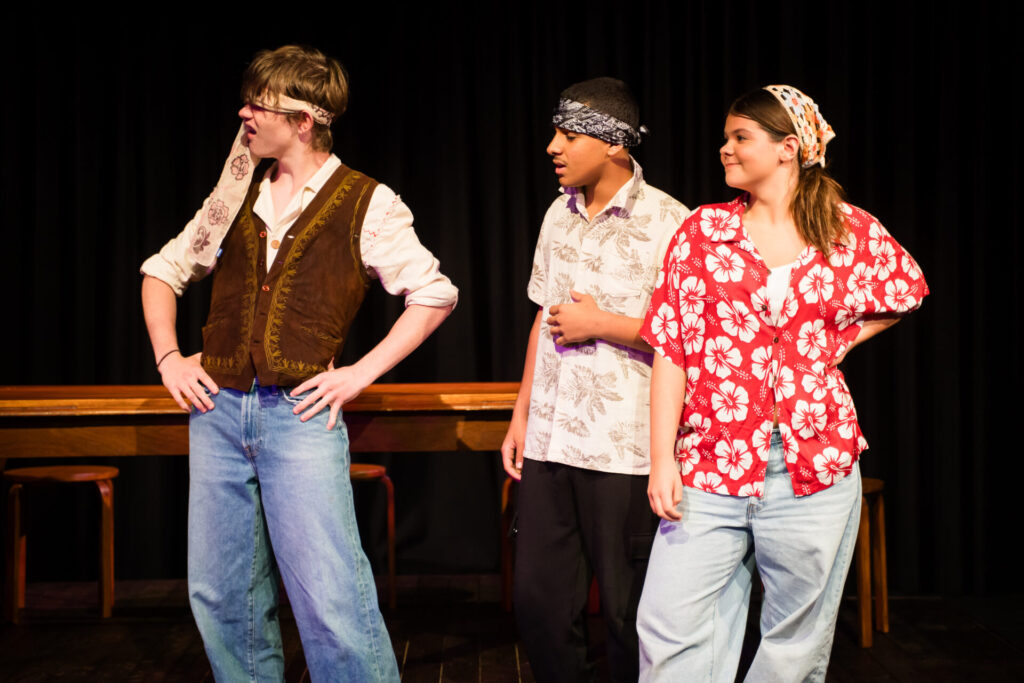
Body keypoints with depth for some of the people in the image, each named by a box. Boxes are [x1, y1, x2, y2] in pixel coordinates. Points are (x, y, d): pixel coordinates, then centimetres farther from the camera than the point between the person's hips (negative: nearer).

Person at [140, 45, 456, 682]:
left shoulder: (366, 204, 0)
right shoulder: (240, 196, 13)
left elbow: (435, 294, -2)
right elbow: (163, 271, 22)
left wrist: (361, 373, -7)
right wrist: (169, 356, 8)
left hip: (300, 414, -5)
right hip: (218, 409, 5)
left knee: (331, 601, -8)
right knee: (222, 597, 10)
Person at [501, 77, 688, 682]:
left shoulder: (669, 224, -9)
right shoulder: (560, 214, 12)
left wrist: (602, 324, -13)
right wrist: (521, 415, 15)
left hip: (622, 450, -6)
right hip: (548, 443, 6)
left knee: (627, 610, 2)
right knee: (538, 600, 9)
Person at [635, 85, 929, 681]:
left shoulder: (854, 231, 3)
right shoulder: (703, 230, 3)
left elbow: (909, 291, 23)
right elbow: (671, 350, 0)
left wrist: (844, 339, 7)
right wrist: (662, 460, -6)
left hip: (816, 467, 0)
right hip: (712, 465, 0)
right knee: (672, 631, -4)